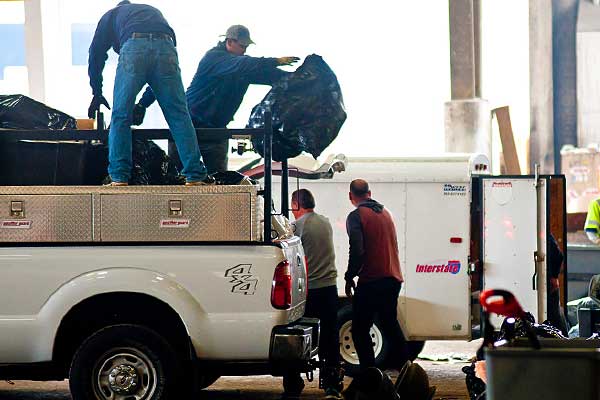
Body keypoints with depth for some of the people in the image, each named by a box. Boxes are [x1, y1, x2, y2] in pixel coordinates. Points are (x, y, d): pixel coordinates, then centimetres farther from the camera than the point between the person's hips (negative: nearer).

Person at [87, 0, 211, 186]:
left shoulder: (111, 15, 35)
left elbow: (96, 54, 26)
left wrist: (97, 93, 32)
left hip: (134, 48, -2)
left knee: (121, 116, 4)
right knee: (179, 114, 3)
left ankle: (119, 177, -2)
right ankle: (195, 176, -2)